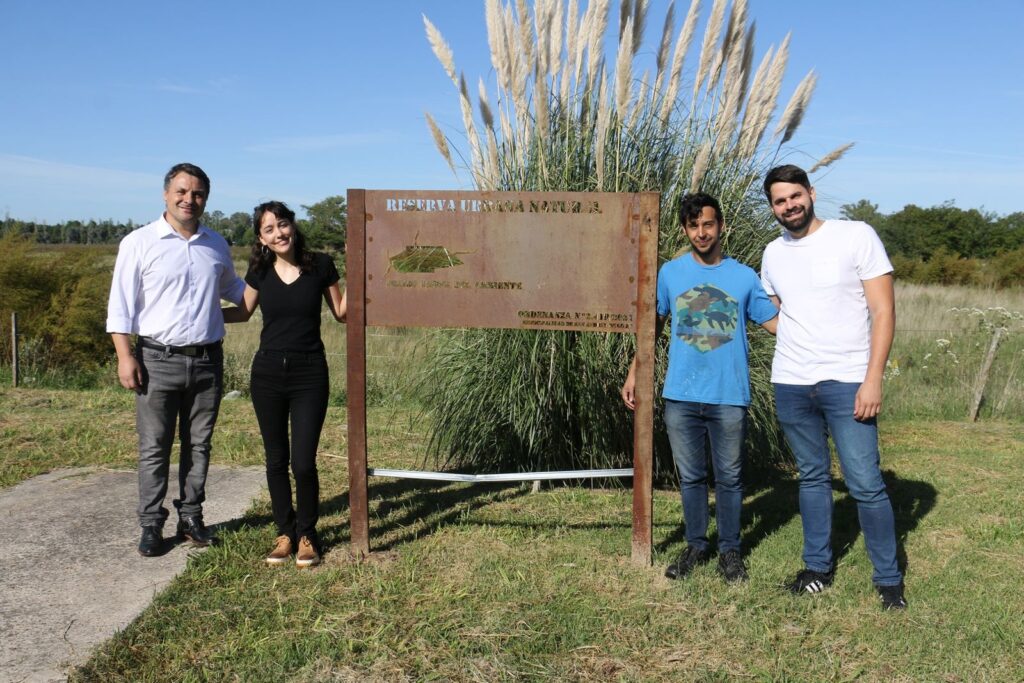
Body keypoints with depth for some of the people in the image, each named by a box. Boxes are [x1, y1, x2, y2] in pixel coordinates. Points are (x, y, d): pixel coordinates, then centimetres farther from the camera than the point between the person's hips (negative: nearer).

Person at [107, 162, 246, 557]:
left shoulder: (216, 245, 10)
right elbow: (120, 304, -4)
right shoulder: (139, 243, -2)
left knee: (198, 443, 10)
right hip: (159, 361, -4)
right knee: (154, 447, 2)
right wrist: (125, 355, -11)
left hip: (207, 361, 4)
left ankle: (191, 517, 22)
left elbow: (232, 288, 27)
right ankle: (151, 524, 12)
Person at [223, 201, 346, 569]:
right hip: (268, 372, 3)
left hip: (309, 373, -2)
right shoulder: (260, 270, 2)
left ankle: (307, 535, 16)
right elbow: (243, 312, 18)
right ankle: (284, 533, 25)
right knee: (276, 460, 10)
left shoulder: (320, 265, -4)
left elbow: (341, 313, 6)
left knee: (303, 462, -5)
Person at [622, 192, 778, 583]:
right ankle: (695, 546, 28)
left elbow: (776, 323, 2)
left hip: (729, 397, -1)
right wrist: (634, 374, 7)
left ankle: (730, 550, 25)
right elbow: (653, 326, 11)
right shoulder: (670, 273, 4)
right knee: (690, 476, 13)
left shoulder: (744, 277, 1)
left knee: (729, 477, 9)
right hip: (681, 396, 1)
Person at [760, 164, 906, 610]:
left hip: (846, 383, -4)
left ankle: (889, 579, 11)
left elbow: (884, 311, -7)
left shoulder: (856, 236, -5)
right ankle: (818, 568, 25)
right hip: (790, 385, 4)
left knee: (865, 484, -4)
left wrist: (872, 380, -14)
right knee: (812, 477, 13)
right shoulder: (774, 254, 9)